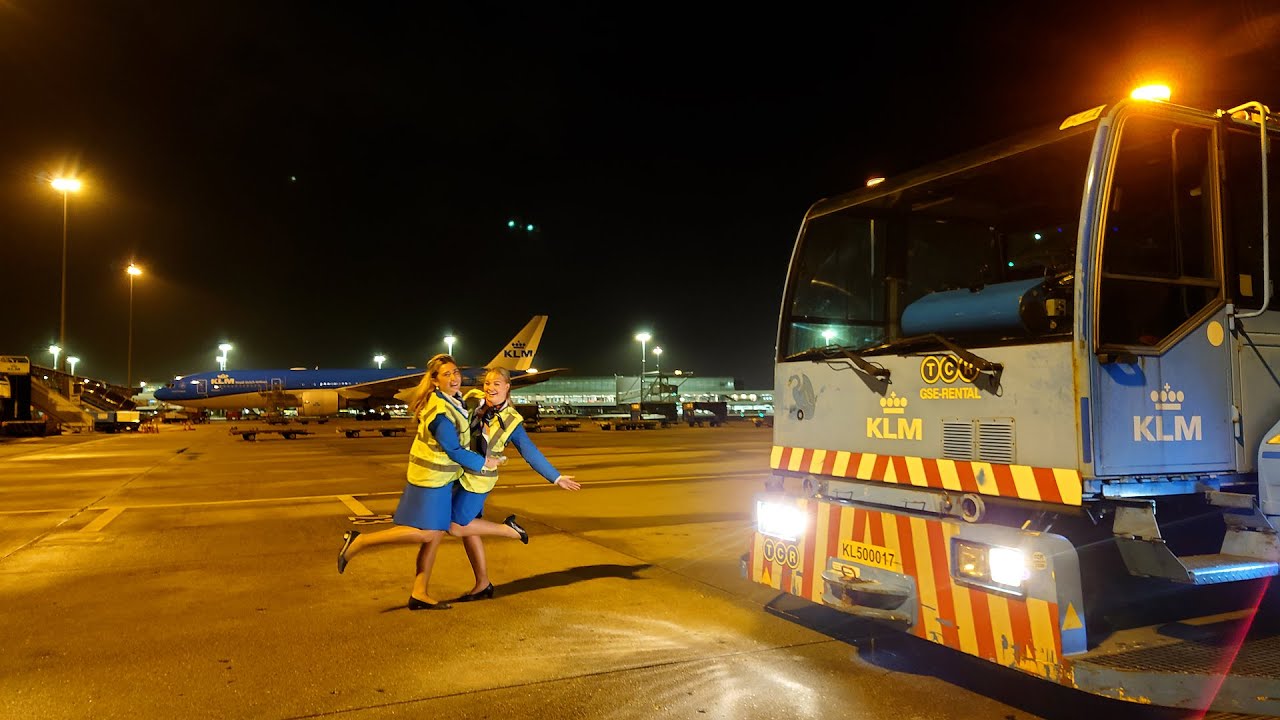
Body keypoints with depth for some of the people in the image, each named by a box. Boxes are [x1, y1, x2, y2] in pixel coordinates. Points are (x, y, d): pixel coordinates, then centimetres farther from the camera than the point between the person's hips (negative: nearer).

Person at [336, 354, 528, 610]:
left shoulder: (454, 399, 5)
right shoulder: (440, 412, -24)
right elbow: (455, 451, -20)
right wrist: (484, 463, -8)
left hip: (441, 477, 9)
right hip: (431, 477, -9)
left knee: (436, 534, 11)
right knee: (426, 533, -5)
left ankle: (419, 594, 18)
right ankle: (359, 541, 1)